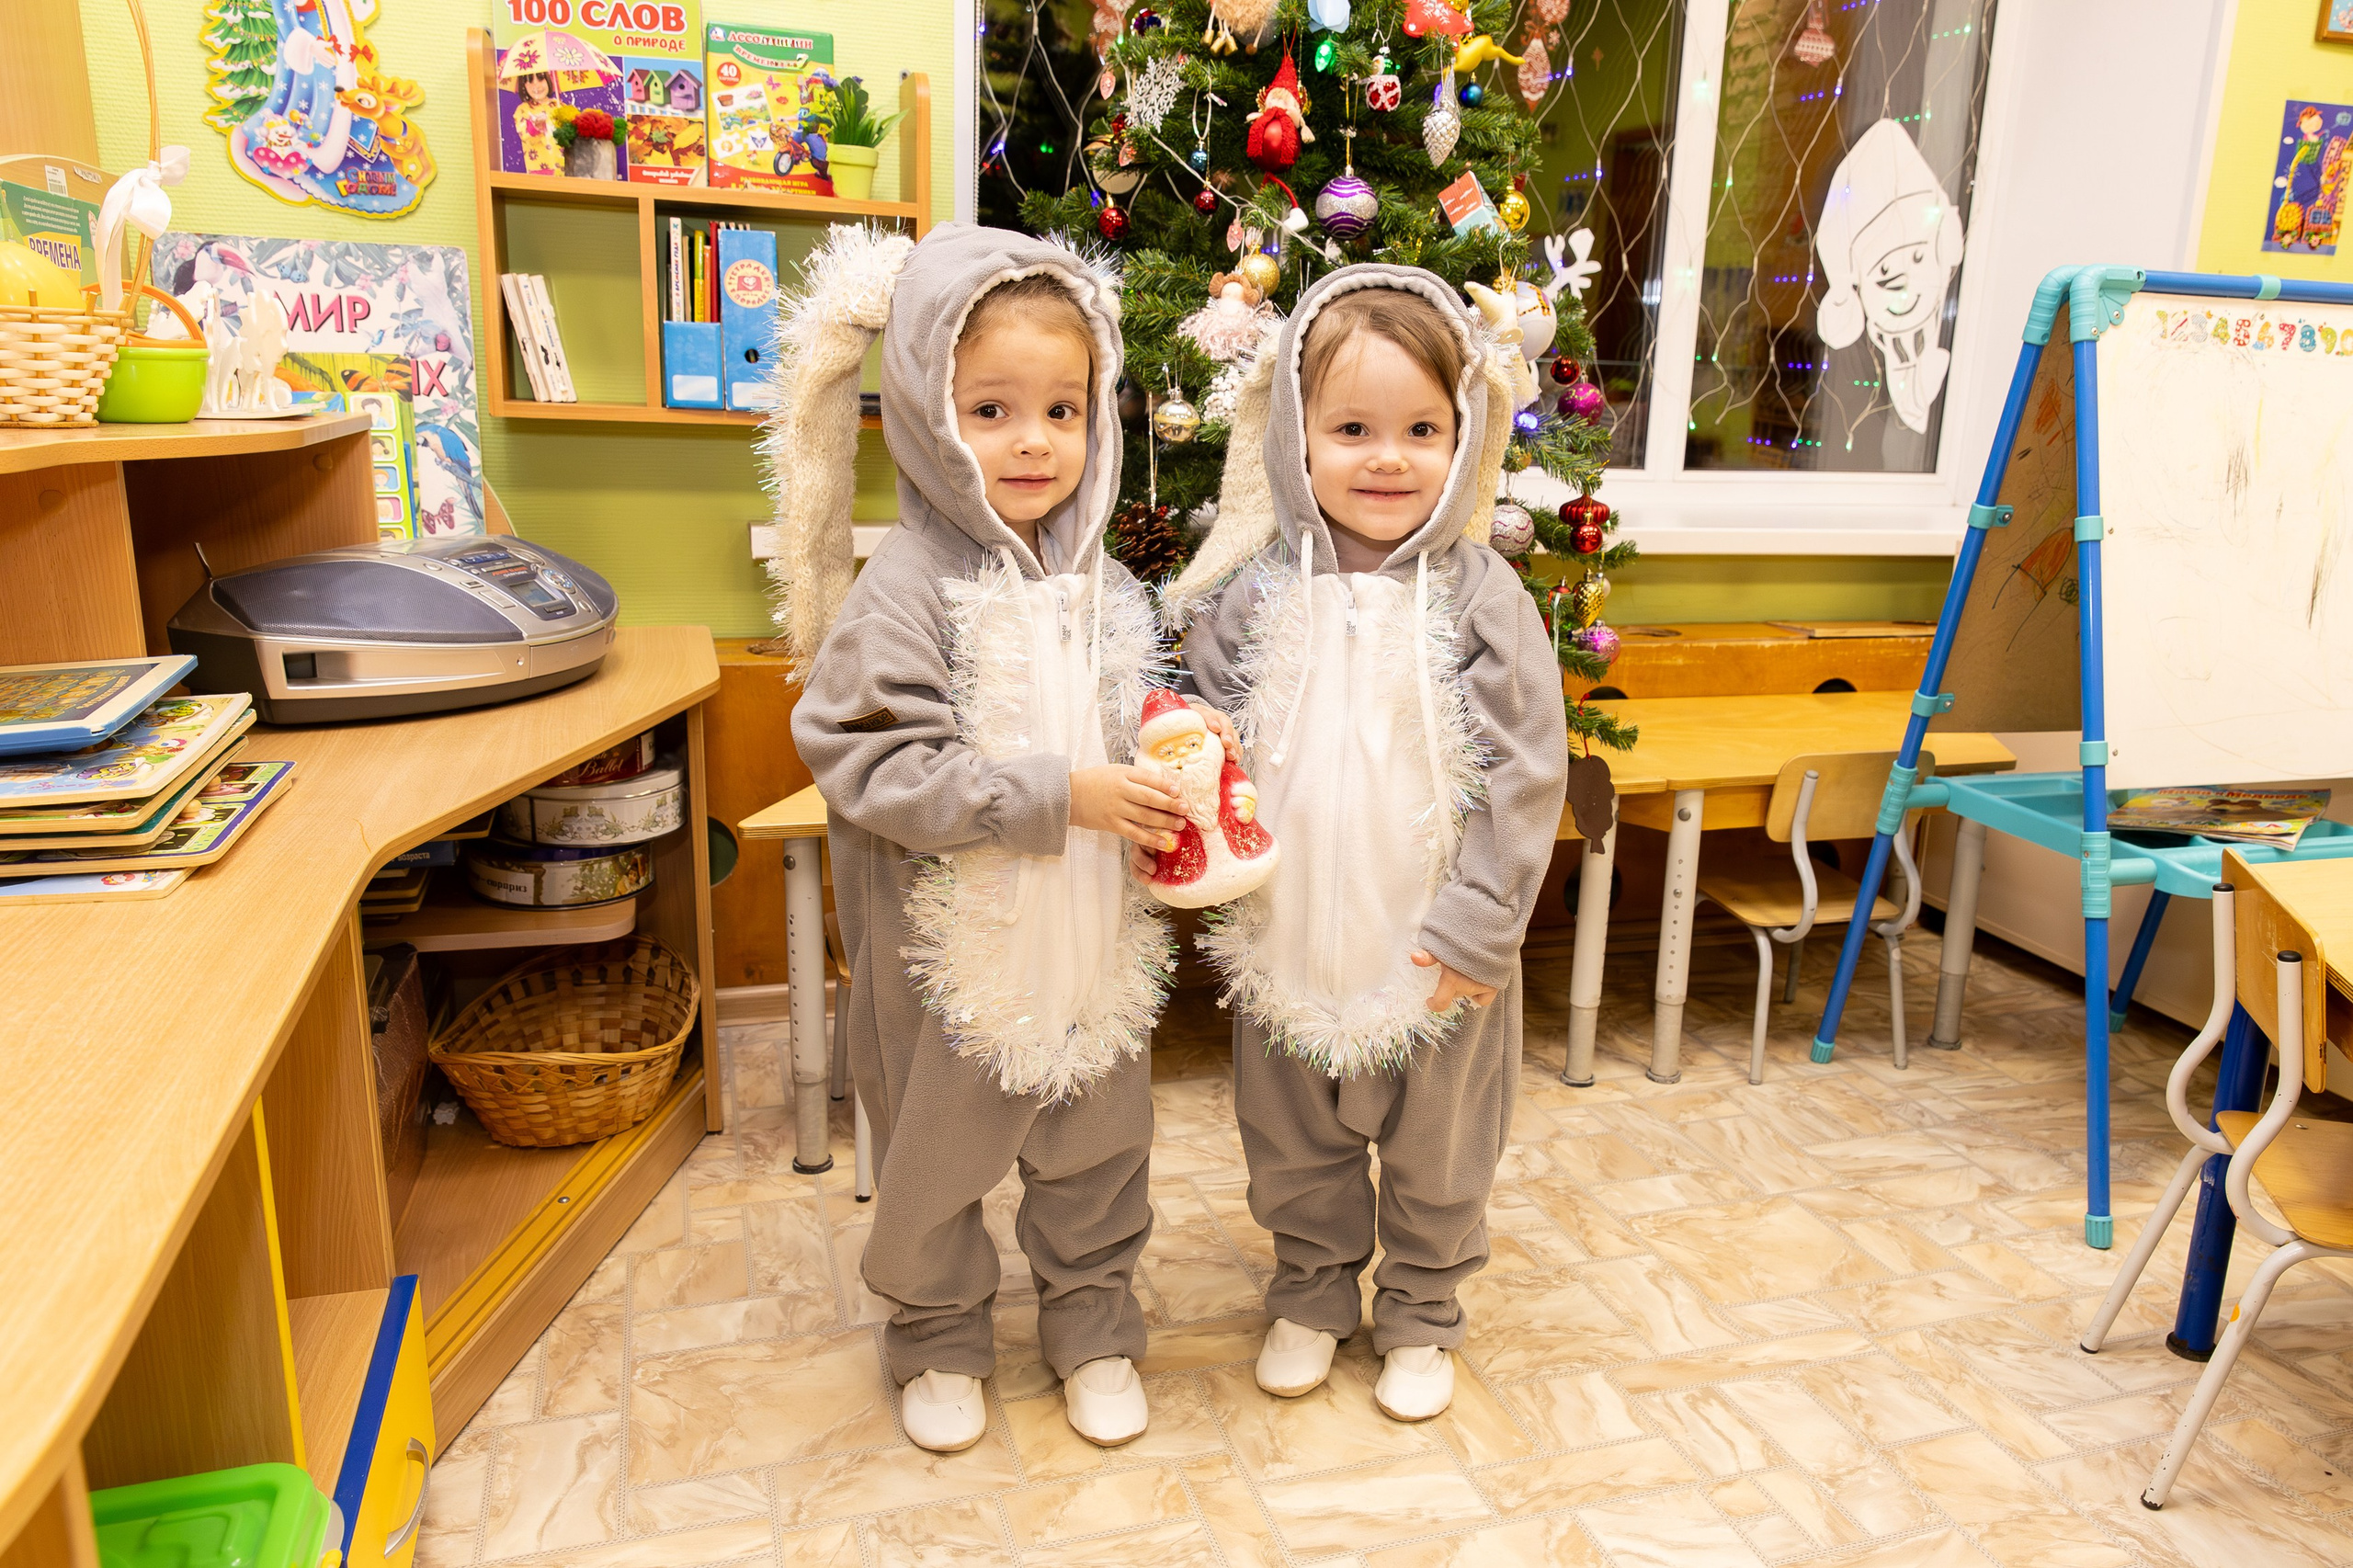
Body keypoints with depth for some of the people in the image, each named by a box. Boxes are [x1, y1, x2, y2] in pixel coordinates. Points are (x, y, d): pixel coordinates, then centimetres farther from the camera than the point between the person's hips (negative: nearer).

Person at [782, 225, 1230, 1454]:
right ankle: (938, 1339, 40)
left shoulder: (1099, 584, 1)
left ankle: (1094, 1327, 42)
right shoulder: (903, 589, -18)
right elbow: (872, 766, -25)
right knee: (936, 1154, 15)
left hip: (1091, 937, 5)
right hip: (951, 944, -4)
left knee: (1095, 1145, 19)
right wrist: (1056, 796, -27)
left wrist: (1167, 786, -5)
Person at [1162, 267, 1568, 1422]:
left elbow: (1525, 776, -10)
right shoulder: (1252, 593, -7)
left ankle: (1420, 1317, 41)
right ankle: (1312, 1298, 44)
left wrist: (1477, 928, -13)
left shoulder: (1481, 599, -11)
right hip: (1291, 938, 2)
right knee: (1296, 1146, 20)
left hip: (1441, 951, -1)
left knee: (1436, 1153, 18)